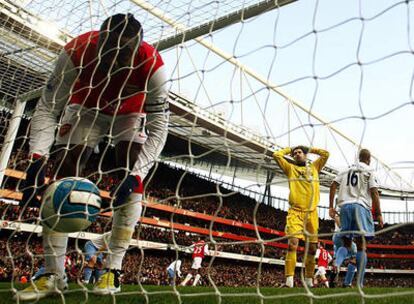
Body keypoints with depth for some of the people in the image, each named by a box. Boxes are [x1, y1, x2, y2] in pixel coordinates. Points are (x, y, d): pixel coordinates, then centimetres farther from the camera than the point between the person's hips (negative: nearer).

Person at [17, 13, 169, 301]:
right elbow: (48, 107, -28)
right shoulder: (77, 51, -34)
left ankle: (113, 269, -9)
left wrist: (137, 174, -45)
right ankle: (53, 274, -4)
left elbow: (159, 126, -33)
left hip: (130, 116, 0)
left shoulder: (151, 64, -35)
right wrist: (37, 160, -41)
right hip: (86, 110, 1)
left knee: (130, 183, -20)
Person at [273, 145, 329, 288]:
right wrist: (289, 149, 23)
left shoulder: (314, 167, 21)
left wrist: (309, 149, 25)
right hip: (295, 212, -2)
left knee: (312, 248, 5)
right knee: (292, 243, -17)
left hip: (311, 212, 3)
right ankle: (289, 281, -20)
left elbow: (326, 154, 17)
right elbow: (277, 155, 8)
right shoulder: (290, 168, 16)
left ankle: (309, 281, 16)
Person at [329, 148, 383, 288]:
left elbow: (333, 185, 10)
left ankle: (346, 282, -3)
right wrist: (379, 214, 1)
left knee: (346, 244, 9)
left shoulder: (347, 170, 20)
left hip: (345, 205, 4)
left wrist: (331, 207, 10)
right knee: (361, 246, -3)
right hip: (361, 206, -4)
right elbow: (374, 193, -3)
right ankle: (359, 284, -7)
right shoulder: (369, 171, 7)